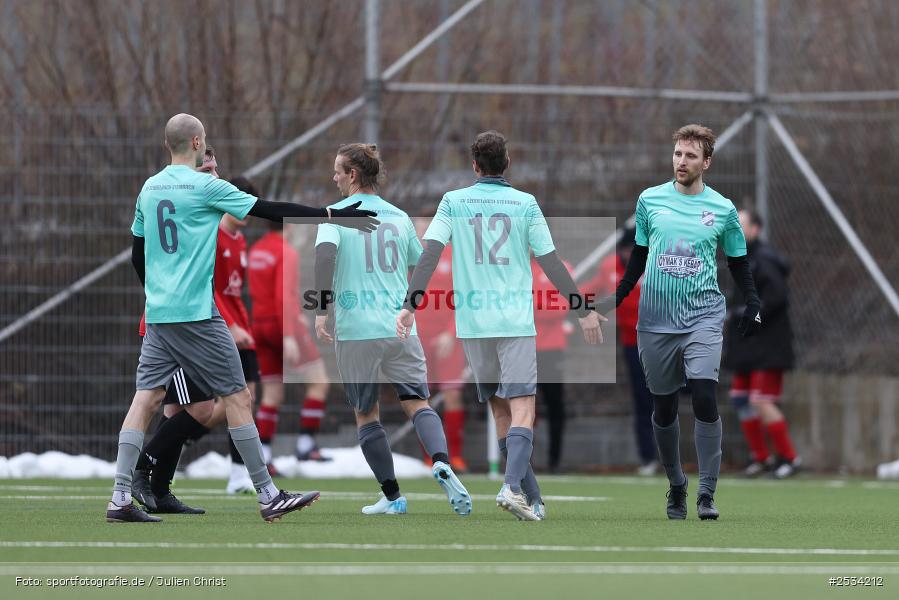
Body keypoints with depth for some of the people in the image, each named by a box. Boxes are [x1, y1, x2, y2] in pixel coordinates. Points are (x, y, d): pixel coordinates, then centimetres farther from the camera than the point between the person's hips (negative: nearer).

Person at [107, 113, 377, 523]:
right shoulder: (205, 187, -8)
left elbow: (137, 254, 20)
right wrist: (332, 216, -2)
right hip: (196, 313, -7)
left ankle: (120, 500, -4)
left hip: (157, 314, 7)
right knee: (237, 398, -1)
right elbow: (271, 210, -7)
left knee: (146, 398, 4)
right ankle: (269, 497, 1)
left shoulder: (149, 189, 11)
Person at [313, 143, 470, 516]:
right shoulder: (398, 216, 12)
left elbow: (325, 252, -20)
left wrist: (321, 309, -23)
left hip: (355, 331, -3)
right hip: (401, 328, 3)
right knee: (417, 403, 0)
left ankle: (392, 497, 9)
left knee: (366, 414, 10)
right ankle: (442, 463, -28)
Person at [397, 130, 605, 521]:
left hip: (472, 324, 2)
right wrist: (584, 310, 8)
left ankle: (532, 499, 15)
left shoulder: (454, 202, 4)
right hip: (516, 321, -2)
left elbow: (430, 253, -6)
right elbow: (550, 263, 1)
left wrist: (410, 305, -8)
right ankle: (513, 485, -29)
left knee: (500, 410, 12)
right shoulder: (525, 204, 1)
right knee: (521, 410, -6)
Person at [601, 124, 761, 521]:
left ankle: (707, 492, -15)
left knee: (704, 396, -19)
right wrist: (616, 298, 11)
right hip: (656, 320, 2)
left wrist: (752, 304, 0)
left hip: (703, 318, -2)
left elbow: (738, 262, 13)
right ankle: (676, 485, 24)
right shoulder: (650, 200, 6)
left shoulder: (723, 209, 3)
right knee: (663, 407, 6)